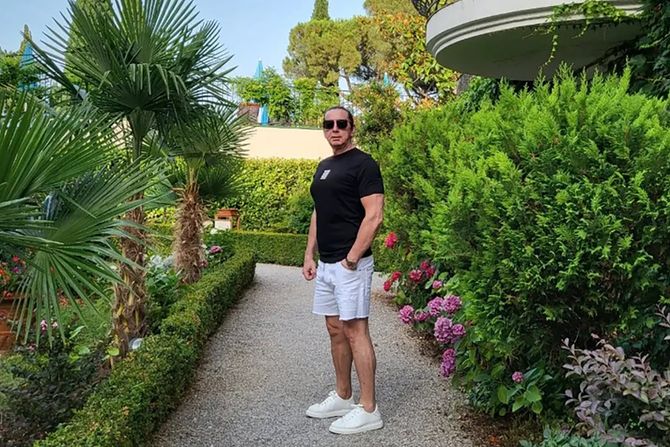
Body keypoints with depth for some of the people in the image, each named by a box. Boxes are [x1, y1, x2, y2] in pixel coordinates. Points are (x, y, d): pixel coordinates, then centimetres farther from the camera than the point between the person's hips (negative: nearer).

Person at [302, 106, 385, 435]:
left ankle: (368, 410, 3)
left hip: (350, 264, -8)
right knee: (335, 330, 14)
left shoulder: (363, 164, -9)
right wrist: (309, 256, 14)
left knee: (355, 331, -5)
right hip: (325, 264, 9)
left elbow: (374, 217, -17)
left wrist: (351, 259, -18)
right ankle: (342, 397, 26)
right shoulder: (323, 167, 17)